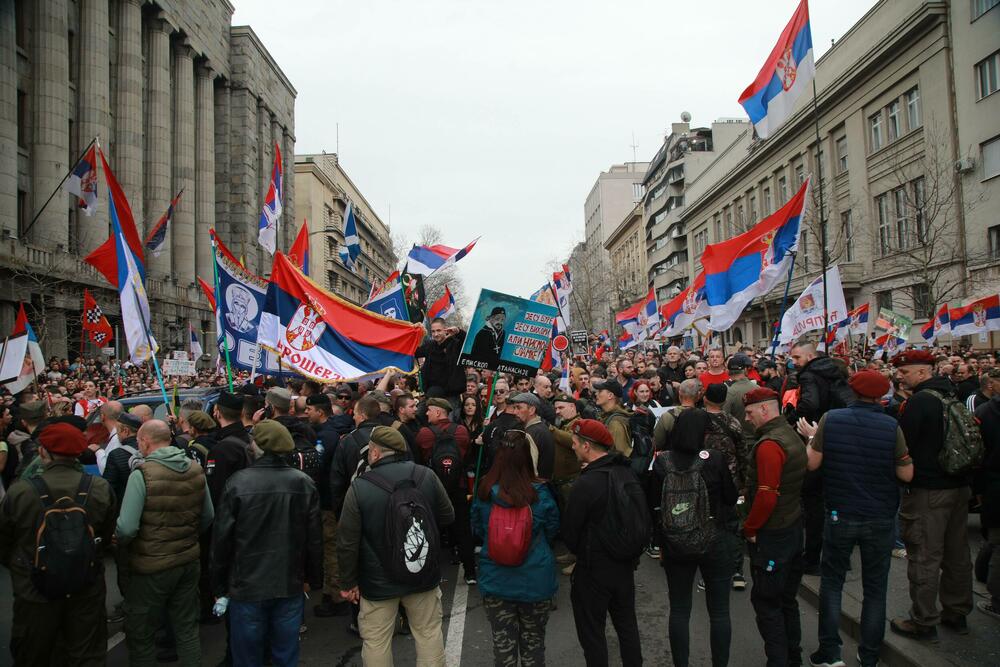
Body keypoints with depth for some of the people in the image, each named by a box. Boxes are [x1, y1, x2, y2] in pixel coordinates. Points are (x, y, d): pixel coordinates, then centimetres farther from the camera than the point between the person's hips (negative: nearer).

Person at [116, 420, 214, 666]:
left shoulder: (142, 474, -19)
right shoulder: (196, 469, -3)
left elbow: (126, 528, -21)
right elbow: (208, 516, 6)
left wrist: (119, 541, 0)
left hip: (151, 565, -5)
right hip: (190, 560, 5)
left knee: (140, 634, 13)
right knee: (187, 629, 17)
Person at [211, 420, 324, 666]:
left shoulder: (238, 482, -13)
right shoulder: (304, 482, -6)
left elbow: (222, 538, -8)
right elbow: (315, 538, -1)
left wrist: (219, 585, 5)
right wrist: (313, 579, 12)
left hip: (247, 587, -2)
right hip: (291, 586, 2)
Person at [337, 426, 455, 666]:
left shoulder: (359, 487, -17)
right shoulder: (427, 476, -9)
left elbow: (348, 542, -12)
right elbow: (447, 517, 2)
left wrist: (349, 582, 0)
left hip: (379, 581, -2)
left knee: (376, 642, 11)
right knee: (429, 633, 17)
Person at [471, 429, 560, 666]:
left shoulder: (485, 492, -15)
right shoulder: (540, 493, -17)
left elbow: (477, 530, 3)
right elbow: (552, 531, 0)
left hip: (495, 581, 1)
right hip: (536, 581, 0)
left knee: (503, 644, 14)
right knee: (533, 643, 18)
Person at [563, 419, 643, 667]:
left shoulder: (586, 484, -24)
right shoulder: (627, 472, -3)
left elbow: (569, 531, -14)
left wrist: (580, 552, 4)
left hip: (594, 569, -7)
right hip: (625, 563, 7)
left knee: (592, 632, 7)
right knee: (627, 625, 21)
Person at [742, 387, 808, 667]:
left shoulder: (769, 444, -21)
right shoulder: (792, 436, 9)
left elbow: (767, 495, -26)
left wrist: (750, 528, -12)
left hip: (772, 536, -9)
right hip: (794, 529, 9)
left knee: (766, 602, 2)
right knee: (787, 599, 18)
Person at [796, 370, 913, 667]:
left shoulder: (831, 419, -12)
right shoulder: (891, 426, -13)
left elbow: (812, 463, -5)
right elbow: (906, 474, -5)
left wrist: (811, 437, 11)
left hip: (839, 516, 0)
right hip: (880, 519, 0)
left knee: (831, 582, 14)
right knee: (875, 589, 14)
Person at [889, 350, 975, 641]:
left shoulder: (920, 401, -17)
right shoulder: (953, 396, 10)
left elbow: (902, 445, -16)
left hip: (928, 491, -9)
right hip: (960, 486, 9)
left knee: (924, 557, -1)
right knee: (957, 553, 16)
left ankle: (924, 622, 6)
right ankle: (957, 613, 29)